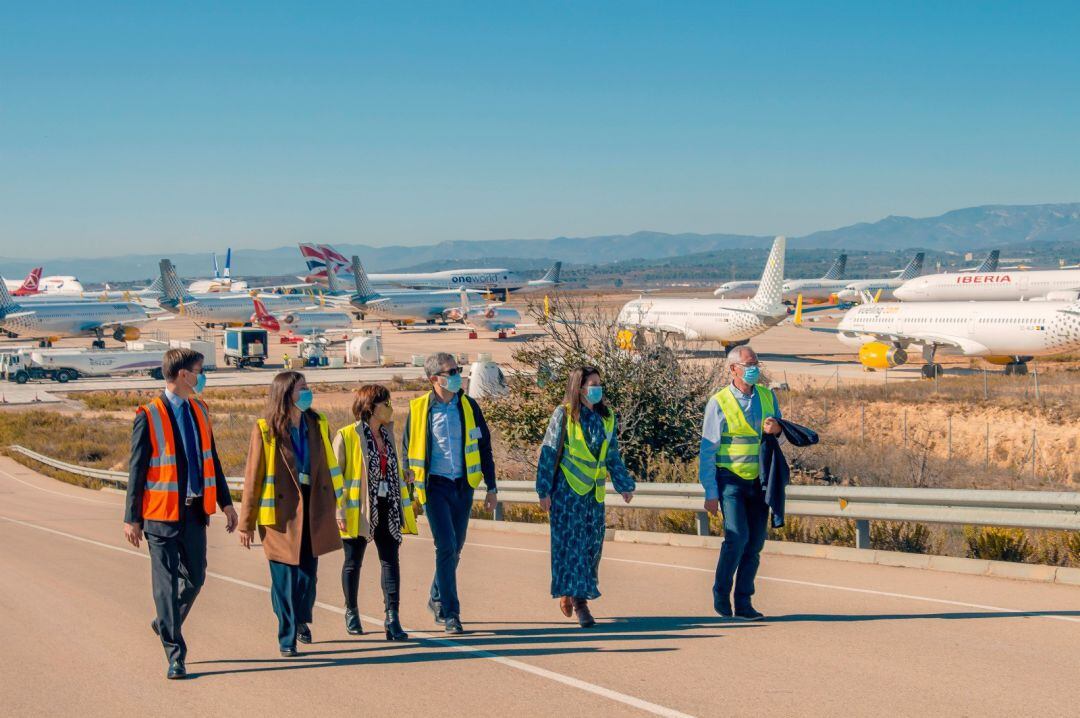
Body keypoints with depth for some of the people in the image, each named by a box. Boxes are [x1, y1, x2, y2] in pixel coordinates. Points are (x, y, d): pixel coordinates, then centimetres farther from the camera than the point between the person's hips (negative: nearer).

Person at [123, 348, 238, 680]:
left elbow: (211, 459, 18)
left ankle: (166, 624, 37)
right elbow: (136, 469, -6)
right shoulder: (149, 416, -9)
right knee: (167, 582, -2)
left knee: (195, 577, 12)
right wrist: (132, 518, -7)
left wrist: (225, 502, 16)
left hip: (195, 510, 6)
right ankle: (175, 656, 3)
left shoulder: (199, 410, 11)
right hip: (162, 512, -6)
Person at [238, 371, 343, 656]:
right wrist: (246, 523, -3)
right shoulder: (265, 430, -7)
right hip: (281, 511, -4)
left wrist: (335, 505, 10)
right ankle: (287, 636, 11)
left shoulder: (318, 425, 6)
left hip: (313, 511, 4)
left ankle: (301, 620, 35)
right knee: (284, 577, -2)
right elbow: (253, 477, -4)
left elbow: (329, 467, 12)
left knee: (308, 572, 9)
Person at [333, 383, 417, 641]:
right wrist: (339, 511, -15)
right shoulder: (346, 436, -9)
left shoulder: (387, 434, 11)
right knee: (353, 561, 10)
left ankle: (392, 618, -7)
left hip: (386, 508, 5)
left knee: (391, 560, -5)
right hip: (359, 509, -5)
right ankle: (351, 613, 28)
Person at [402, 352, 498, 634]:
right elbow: (407, 451, 4)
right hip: (434, 485, -3)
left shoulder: (469, 407, 3)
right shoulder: (419, 409, -4)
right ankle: (450, 613, -6)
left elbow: (484, 447, 10)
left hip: (463, 485, 3)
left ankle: (437, 599, 34)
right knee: (446, 546, -12)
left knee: (454, 548, 12)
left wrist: (491, 488, 8)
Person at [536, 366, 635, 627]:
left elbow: (613, 456, 18)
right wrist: (545, 490, -9)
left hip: (594, 491, 5)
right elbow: (548, 453, -5)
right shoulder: (563, 415, -5)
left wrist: (624, 485, 14)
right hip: (567, 489, -5)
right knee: (571, 542, -8)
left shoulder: (606, 417, 9)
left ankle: (568, 591, 21)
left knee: (592, 544, 5)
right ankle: (579, 602, -9)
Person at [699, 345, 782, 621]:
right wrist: (710, 493, -13)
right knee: (737, 536, -18)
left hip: (758, 481, 5)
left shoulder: (767, 396, 6)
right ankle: (721, 593, -1)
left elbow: (781, 432, 19)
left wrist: (776, 427, -8)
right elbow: (707, 451, -8)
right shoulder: (719, 403, -9)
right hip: (730, 478, -5)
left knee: (755, 543, 3)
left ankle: (743, 604, 10)